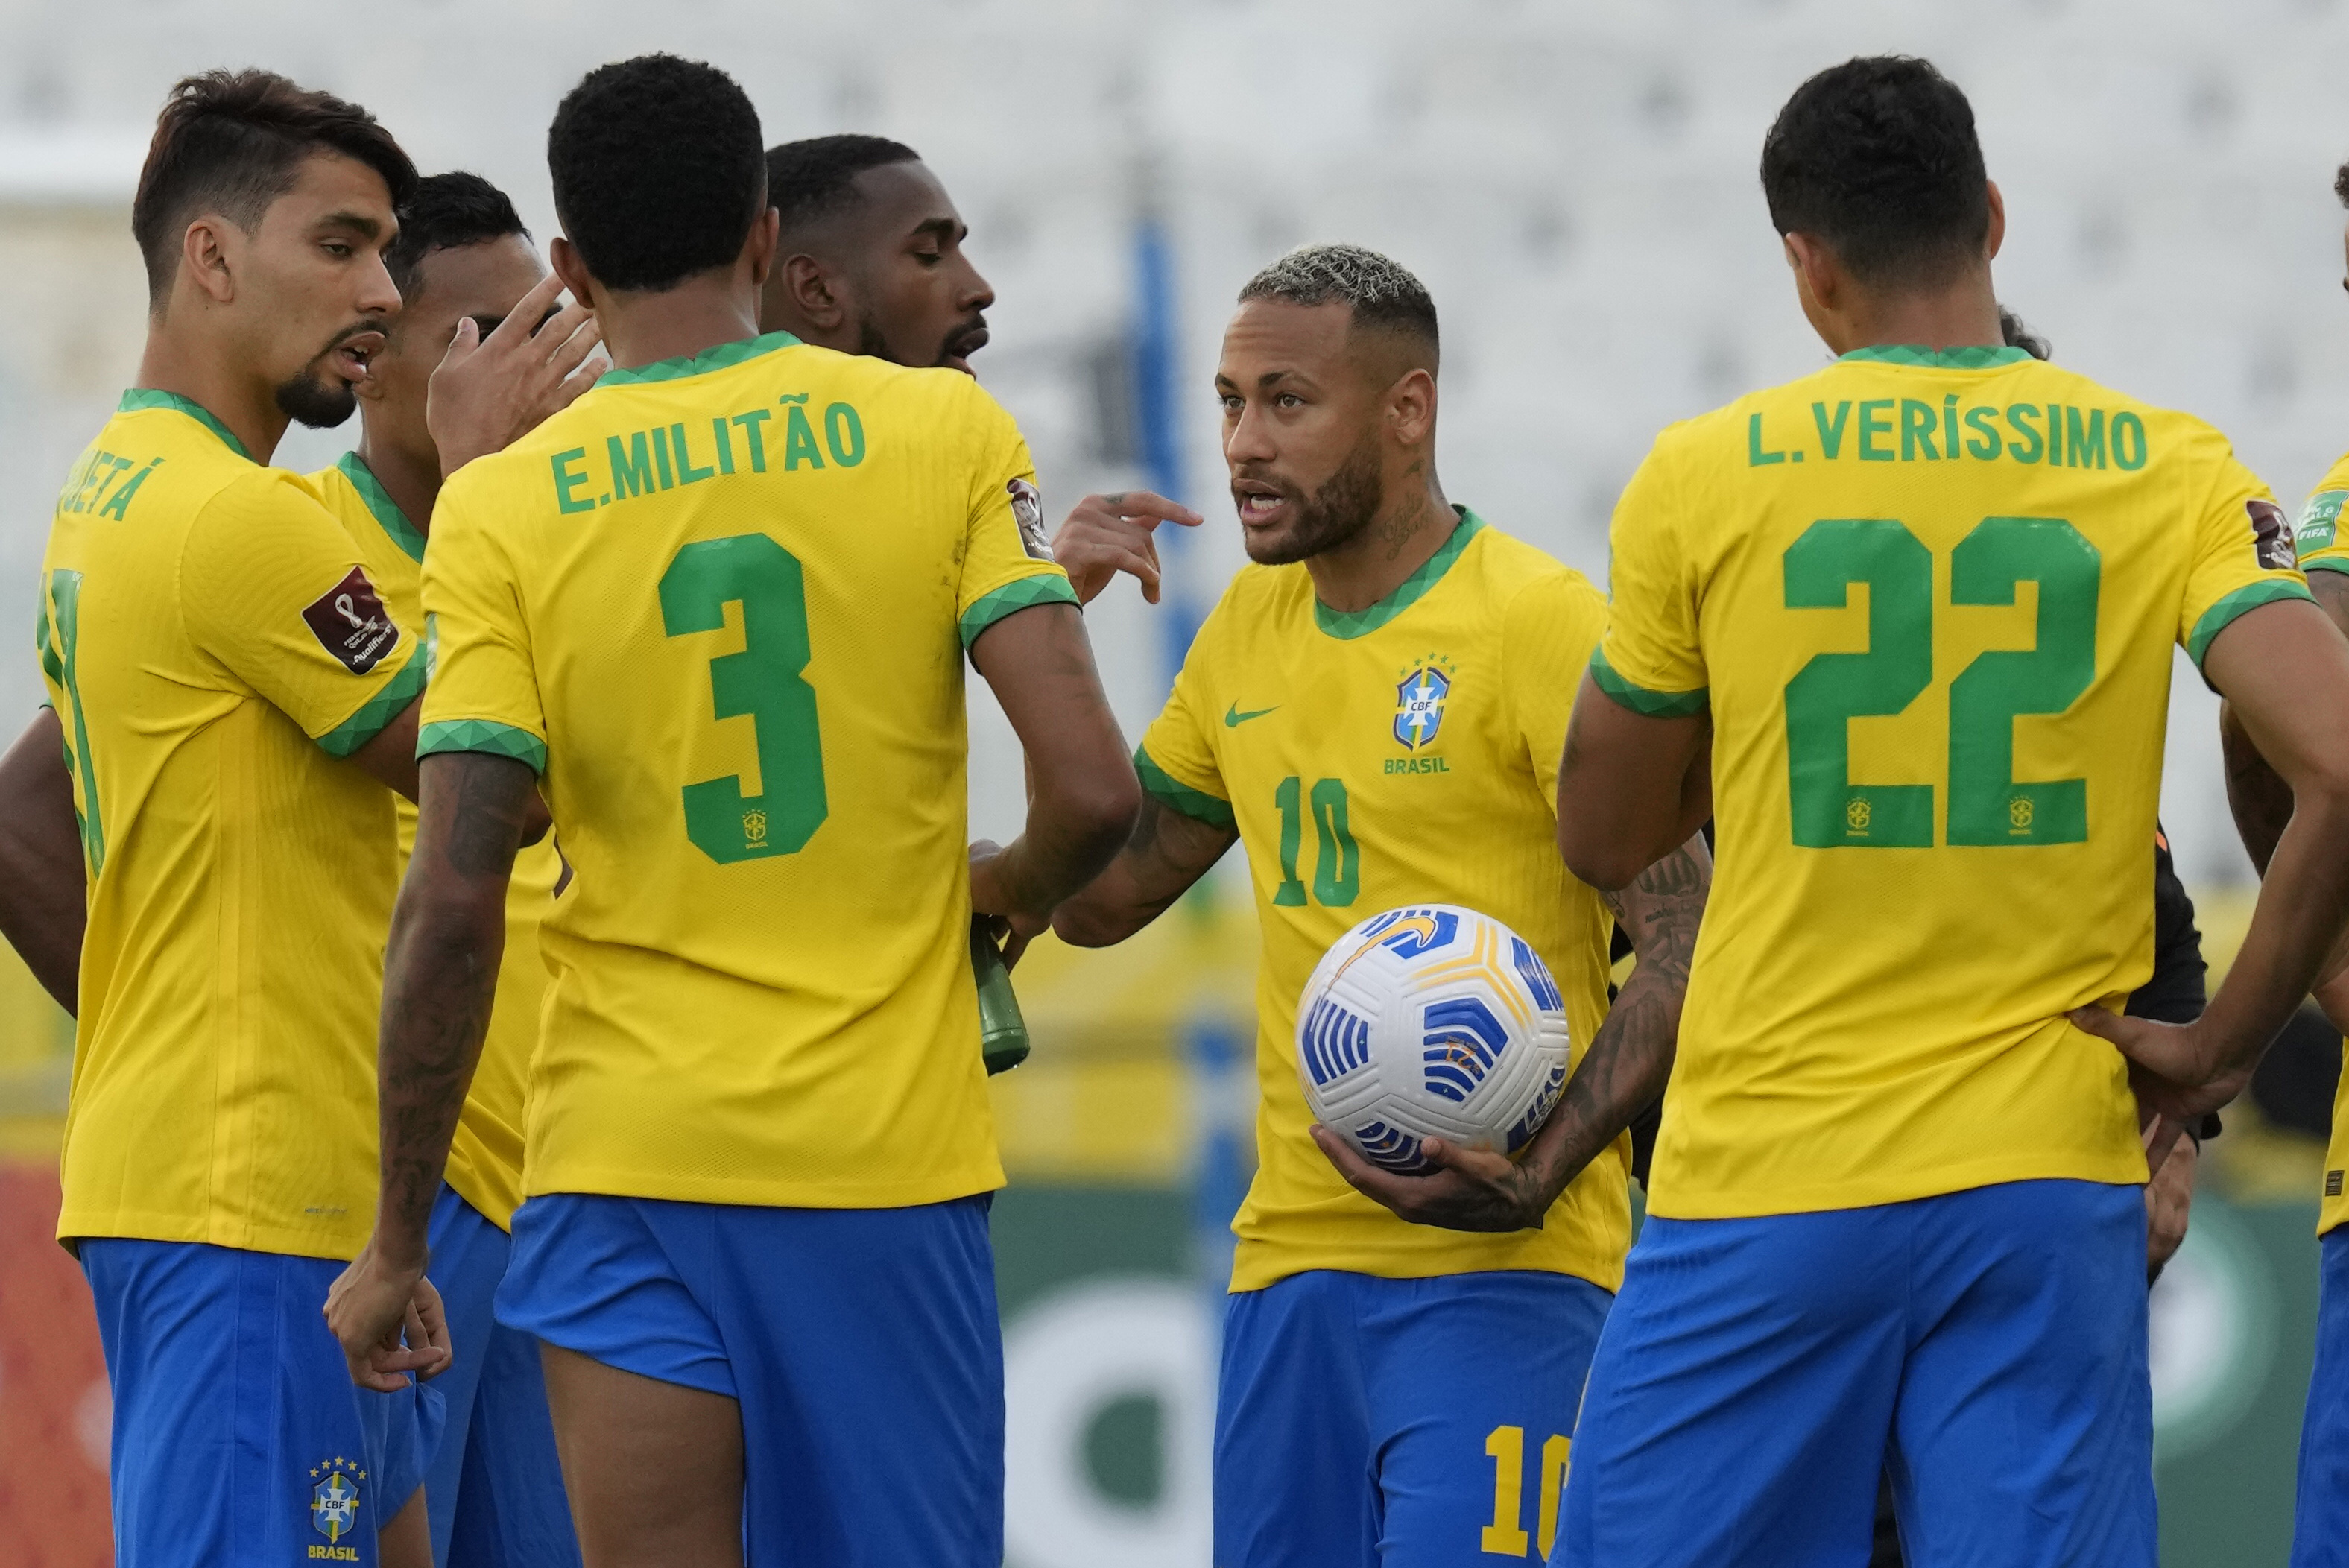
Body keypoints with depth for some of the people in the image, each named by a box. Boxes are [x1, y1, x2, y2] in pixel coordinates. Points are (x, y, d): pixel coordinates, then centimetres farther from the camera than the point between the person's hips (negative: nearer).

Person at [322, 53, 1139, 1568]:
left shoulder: (502, 507, -2)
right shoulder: (948, 435, -1)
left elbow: (454, 904, -7)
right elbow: (1094, 787, -9)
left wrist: (397, 1241, 1)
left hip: (627, 1160, 0)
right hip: (895, 1156, 0)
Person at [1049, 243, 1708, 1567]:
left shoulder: (1541, 624, -9)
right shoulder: (1248, 630, 14)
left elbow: (1684, 946, -12)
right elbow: (1096, 899, 21)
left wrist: (1536, 1176, -24)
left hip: (1498, 1273, -7)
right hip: (1291, 1260, 7)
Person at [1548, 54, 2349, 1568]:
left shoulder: (1705, 477, -2)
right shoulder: (2168, 471, 0)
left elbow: (1603, 839, 9)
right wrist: (2223, 1044, -2)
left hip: (1765, 1182, -1)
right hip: (2048, 1180, 1)